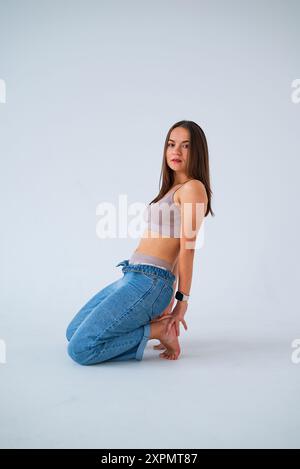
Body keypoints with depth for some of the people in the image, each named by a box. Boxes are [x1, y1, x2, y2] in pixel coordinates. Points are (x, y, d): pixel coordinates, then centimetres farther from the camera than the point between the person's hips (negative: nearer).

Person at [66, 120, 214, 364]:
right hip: (132, 277, 10)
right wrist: (169, 298, 17)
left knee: (80, 349, -14)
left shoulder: (192, 187, -9)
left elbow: (187, 248, -11)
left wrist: (182, 300, -10)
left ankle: (158, 330, -2)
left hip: (149, 282, -10)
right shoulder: (172, 189, 19)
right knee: (73, 332, 19)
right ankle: (159, 323, 13)